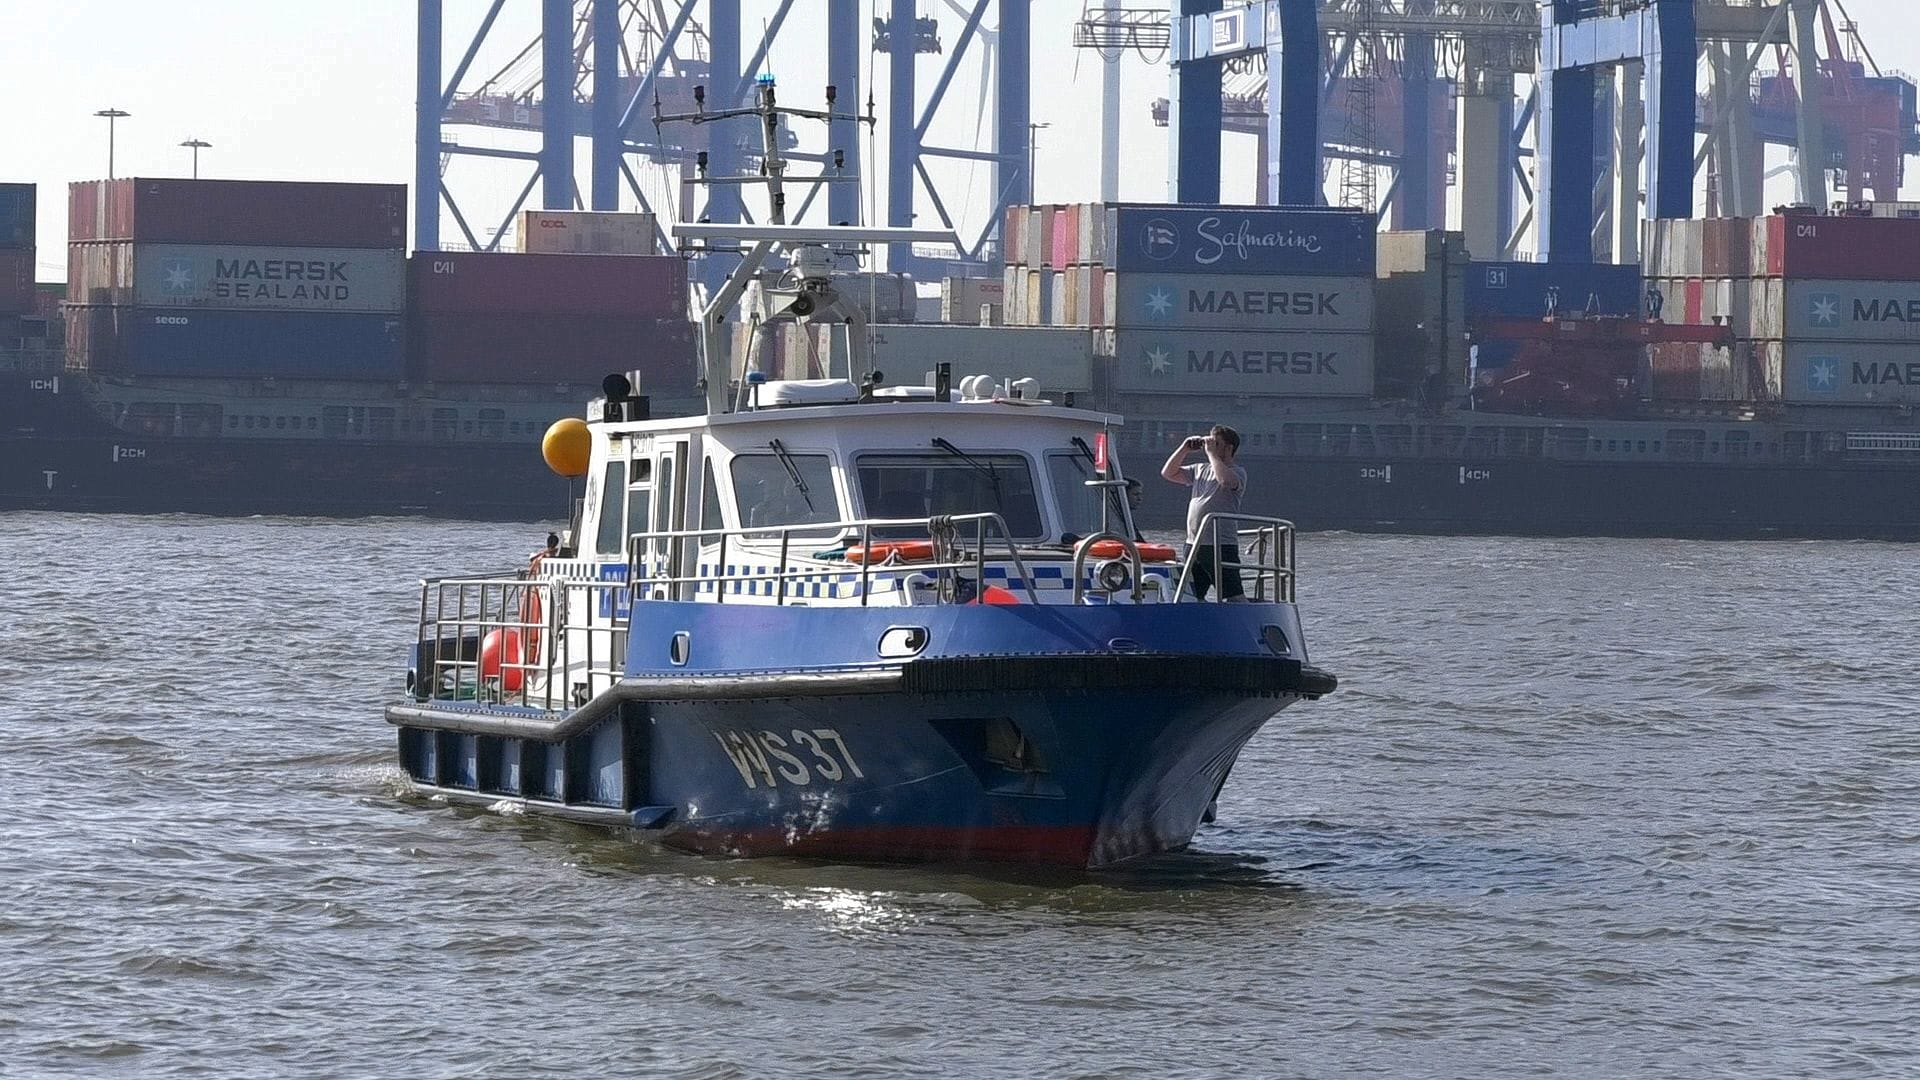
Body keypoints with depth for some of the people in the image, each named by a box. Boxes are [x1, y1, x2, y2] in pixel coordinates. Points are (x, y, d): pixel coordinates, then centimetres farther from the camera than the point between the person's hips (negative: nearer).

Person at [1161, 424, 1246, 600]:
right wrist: (1184, 449, 7)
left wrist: (1211, 452, -15)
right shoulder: (1200, 470, 17)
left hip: (1221, 547, -7)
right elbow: (1168, 473, 17)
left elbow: (1225, 479, -27)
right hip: (1193, 546, 7)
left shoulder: (1237, 472, -4)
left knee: (1235, 597, -11)